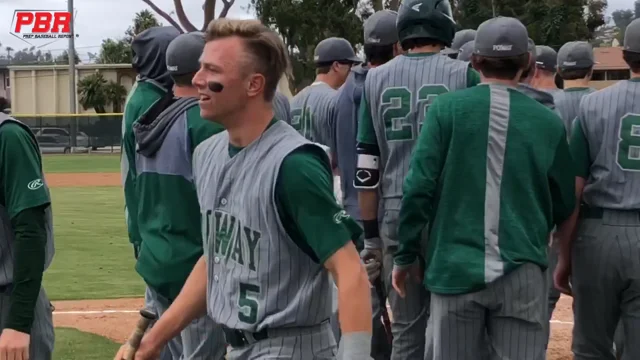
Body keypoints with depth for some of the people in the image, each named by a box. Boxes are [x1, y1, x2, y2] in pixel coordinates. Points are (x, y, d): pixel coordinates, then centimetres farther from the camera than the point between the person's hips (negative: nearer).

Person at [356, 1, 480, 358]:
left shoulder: (377, 79, 6)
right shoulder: (463, 75, -2)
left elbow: (366, 169, 5)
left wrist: (371, 235, 11)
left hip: (396, 216, 3)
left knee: (407, 328, 7)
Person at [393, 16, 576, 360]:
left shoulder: (447, 108, -2)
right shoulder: (548, 121, 2)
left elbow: (418, 188, -5)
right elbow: (564, 206, 10)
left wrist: (406, 255, 5)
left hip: (455, 267, 0)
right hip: (522, 272, 0)